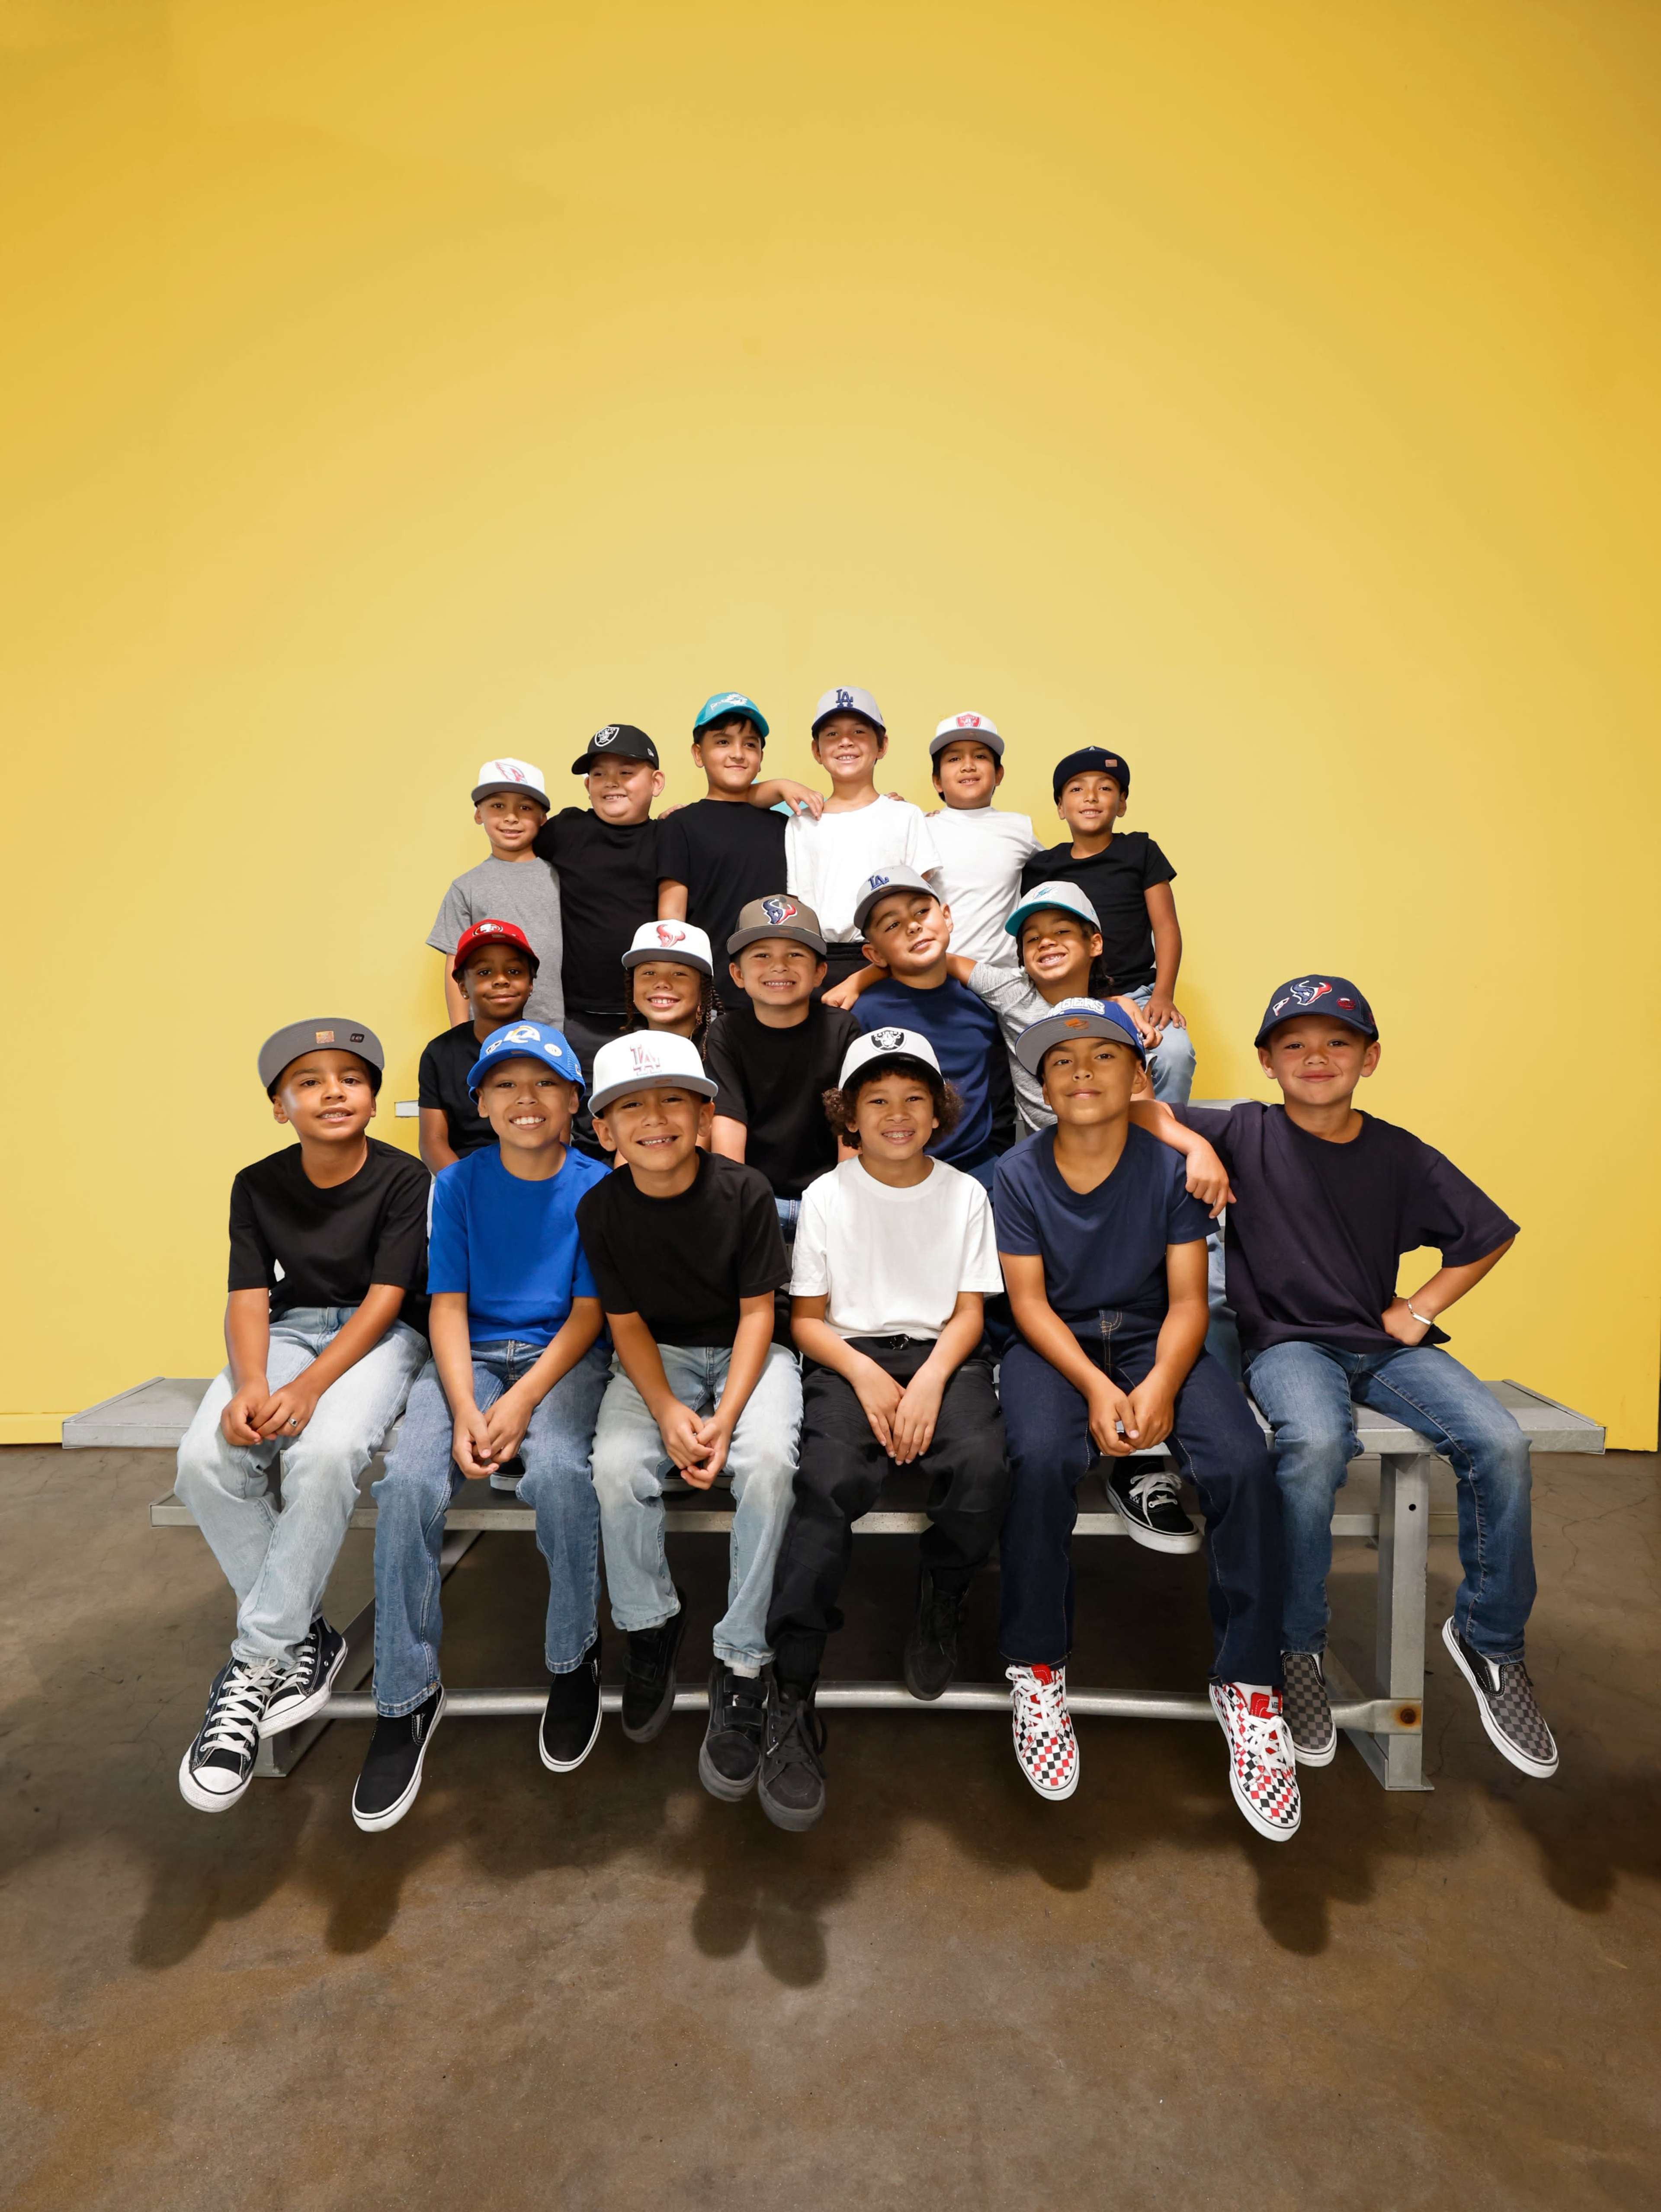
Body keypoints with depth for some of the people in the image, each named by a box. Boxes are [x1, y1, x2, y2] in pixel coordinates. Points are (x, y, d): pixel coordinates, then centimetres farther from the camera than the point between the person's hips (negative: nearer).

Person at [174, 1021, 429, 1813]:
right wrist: (250, 1384, -21)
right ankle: (305, 1637, -8)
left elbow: (386, 1296, -13)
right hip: (287, 1330, 4)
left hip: (378, 1334, -4)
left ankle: (258, 1659, -16)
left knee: (327, 1450, -34)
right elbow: (249, 1297, -1)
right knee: (207, 1458, -25)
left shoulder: (403, 1180, -8)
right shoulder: (258, 1185, 4)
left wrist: (311, 1385, -26)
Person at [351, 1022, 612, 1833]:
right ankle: (406, 1698, -6)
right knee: (408, 1480, -25)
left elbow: (588, 1311, -4)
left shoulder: (598, 1187, -1)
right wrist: (464, 1410, -15)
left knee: (556, 1469, -32)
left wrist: (522, 1402, -17)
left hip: (562, 1357, -2)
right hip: (472, 1354, 2)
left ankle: (574, 1660, -6)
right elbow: (448, 1304, 0)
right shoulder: (458, 1185, 5)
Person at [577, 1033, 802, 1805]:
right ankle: (650, 1627, 3)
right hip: (658, 1354, 2)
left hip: (746, 1350, -1)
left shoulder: (745, 1192, -16)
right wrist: (669, 1412, -20)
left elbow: (757, 1313, -11)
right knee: (617, 1465, -26)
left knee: (768, 1461, -30)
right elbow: (626, 1324, -4)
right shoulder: (601, 1209, -9)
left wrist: (725, 1417, -22)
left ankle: (740, 1663, -14)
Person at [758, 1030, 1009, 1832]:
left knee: (982, 1468, -30)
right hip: (848, 1358, -1)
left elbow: (970, 1312, 5)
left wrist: (930, 1380, -14)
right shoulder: (826, 1196, 6)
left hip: (941, 1354, 1)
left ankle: (940, 1600, 1)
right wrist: (864, 1374, -13)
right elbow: (806, 1318, 5)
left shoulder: (965, 1194, 9)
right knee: (829, 1483, -29)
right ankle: (790, 1695, -23)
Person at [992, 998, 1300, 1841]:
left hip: (1153, 1341, 1)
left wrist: (1159, 1383, -24)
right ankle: (1038, 1671, -11)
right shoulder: (1018, 1173, -4)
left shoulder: (1171, 1166, -3)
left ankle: (1247, 1685, -8)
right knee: (1041, 1459, -32)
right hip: (1055, 1345, -1)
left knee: (1244, 1463, -25)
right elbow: (1029, 1300, -7)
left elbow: (1188, 1299, -5)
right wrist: (1094, 1386, -22)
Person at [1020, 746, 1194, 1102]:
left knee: (1175, 1053, -27)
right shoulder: (1042, 866, 11)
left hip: (1135, 993, 0)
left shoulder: (1140, 851, 8)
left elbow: (1166, 927, 5)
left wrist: (1163, 995, -4)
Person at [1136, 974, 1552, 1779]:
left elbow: (1491, 1236, 17)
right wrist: (1188, 1142, -18)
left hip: (1385, 1343, 4)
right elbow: (1131, 1102, 0)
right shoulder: (1243, 1133, 0)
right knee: (1314, 1444, -35)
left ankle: (1490, 1640, 4)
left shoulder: (1400, 1156, 6)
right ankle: (1298, 1649, -12)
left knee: (1500, 1443, -21)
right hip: (1285, 1342, -3)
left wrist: (1418, 1310, 5)